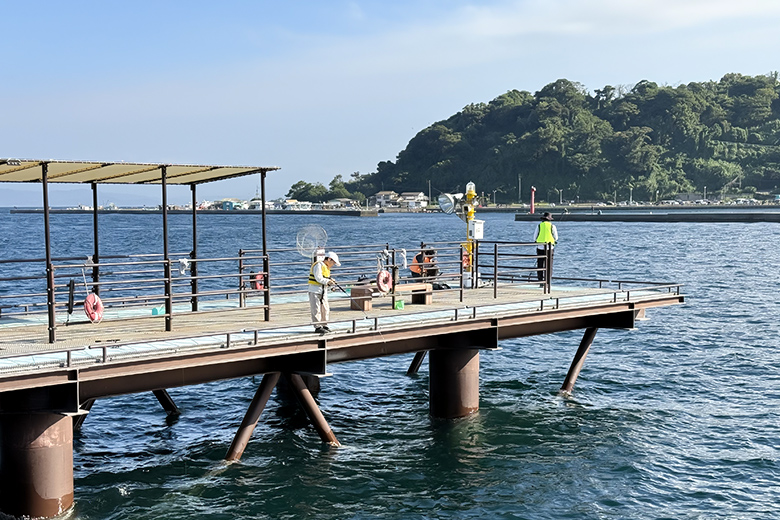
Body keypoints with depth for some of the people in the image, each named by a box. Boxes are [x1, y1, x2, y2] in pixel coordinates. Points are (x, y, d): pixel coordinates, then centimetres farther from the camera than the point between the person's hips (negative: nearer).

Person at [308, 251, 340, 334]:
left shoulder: (326, 267, 18)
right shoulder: (318, 265, -13)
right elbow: (319, 278, -21)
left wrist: (330, 280, 1)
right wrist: (328, 281, -19)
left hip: (323, 292, 9)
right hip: (315, 291, -9)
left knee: (325, 309, 10)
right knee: (316, 310, -8)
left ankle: (324, 325, 18)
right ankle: (317, 327, -7)